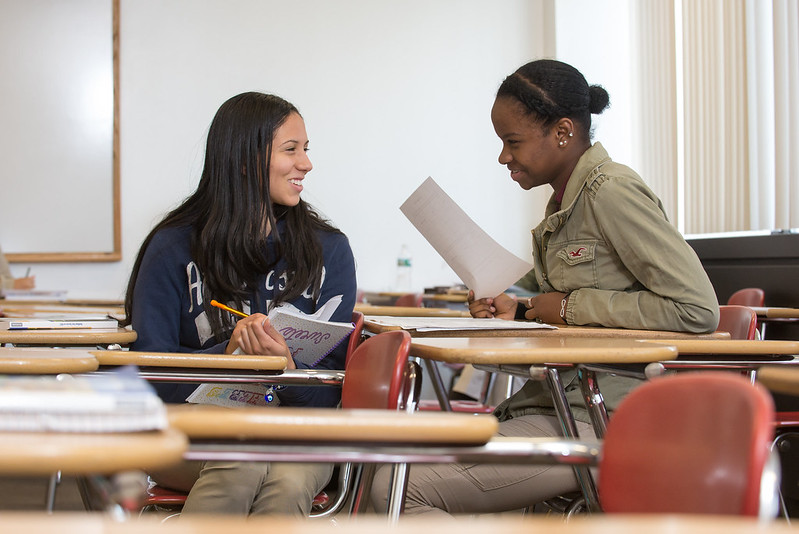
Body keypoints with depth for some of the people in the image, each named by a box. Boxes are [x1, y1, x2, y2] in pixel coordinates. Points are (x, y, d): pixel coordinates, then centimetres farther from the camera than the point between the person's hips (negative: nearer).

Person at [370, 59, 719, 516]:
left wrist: (571, 307, -14)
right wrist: (520, 313, 7)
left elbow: (698, 309, -20)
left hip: (599, 421, -9)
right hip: (556, 402, 10)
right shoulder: (565, 198, 16)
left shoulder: (612, 192, -12)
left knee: (399, 491, -18)